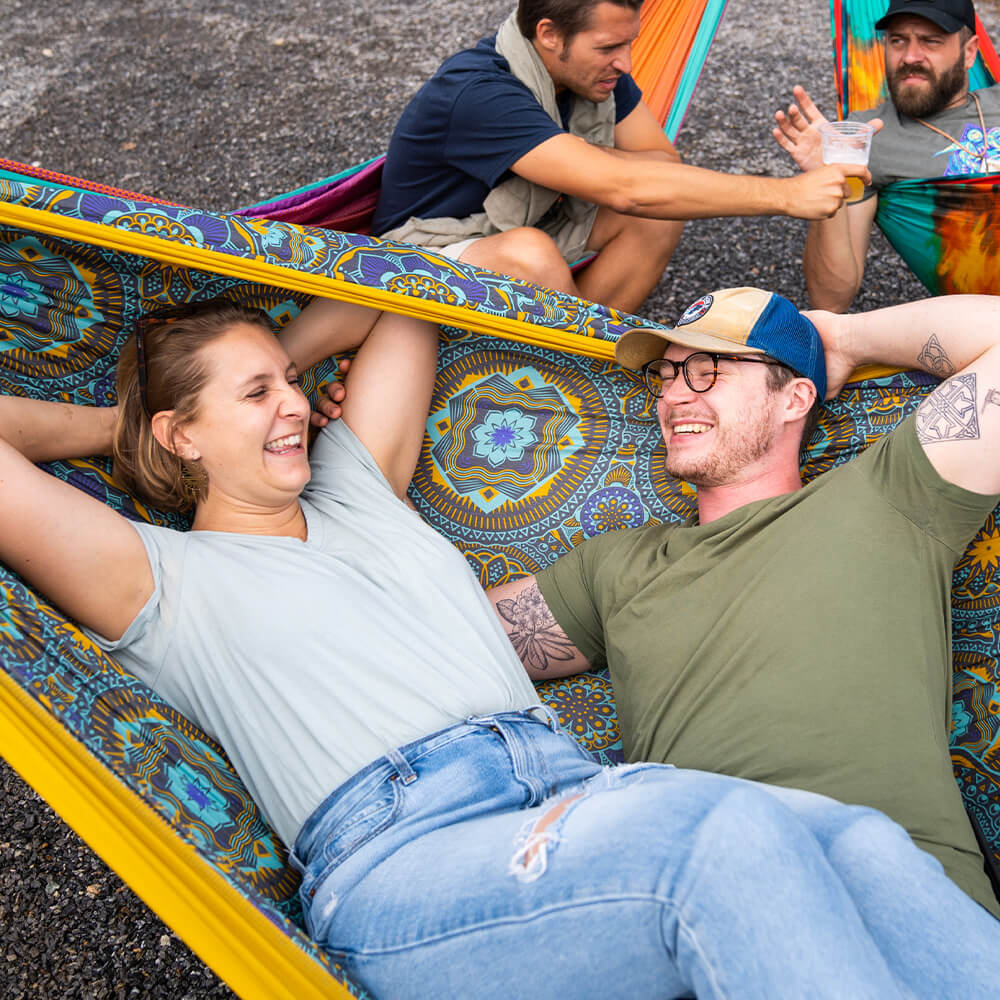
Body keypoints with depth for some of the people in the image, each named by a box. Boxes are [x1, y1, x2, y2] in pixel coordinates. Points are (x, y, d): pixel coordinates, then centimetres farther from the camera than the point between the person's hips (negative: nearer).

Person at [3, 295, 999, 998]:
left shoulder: (354, 490, 30)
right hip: (402, 852, -6)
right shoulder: (161, 577, 13)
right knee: (733, 833, -34)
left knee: (857, 840, -23)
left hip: (573, 790, 7)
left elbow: (404, 302, 41)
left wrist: (274, 360, 37)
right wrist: (115, 420, 20)